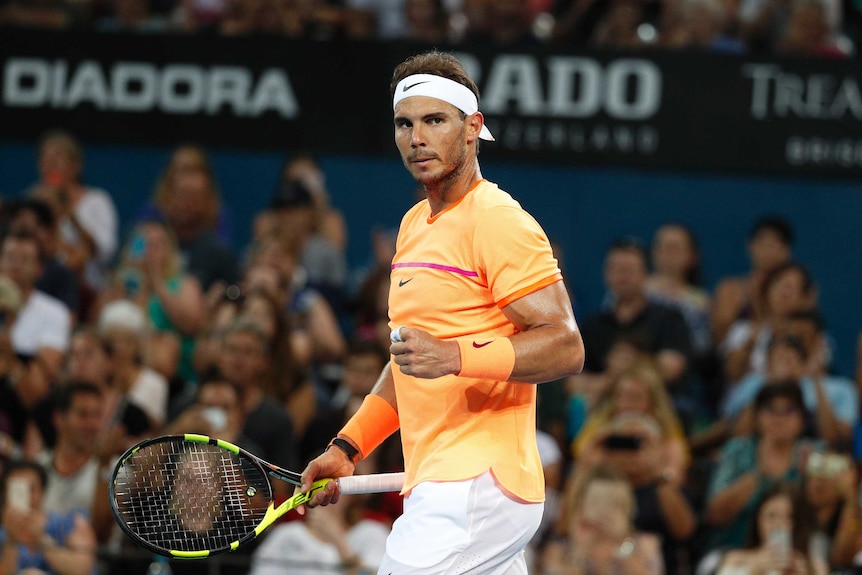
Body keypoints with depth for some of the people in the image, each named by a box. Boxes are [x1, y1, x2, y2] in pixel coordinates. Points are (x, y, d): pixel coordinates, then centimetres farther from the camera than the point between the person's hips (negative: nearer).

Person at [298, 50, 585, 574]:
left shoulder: (496, 221, -10)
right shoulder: (415, 224, 19)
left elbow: (565, 347, -18)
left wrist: (454, 357, -29)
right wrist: (347, 448, 20)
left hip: (475, 489, -9)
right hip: (435, 487, 9)